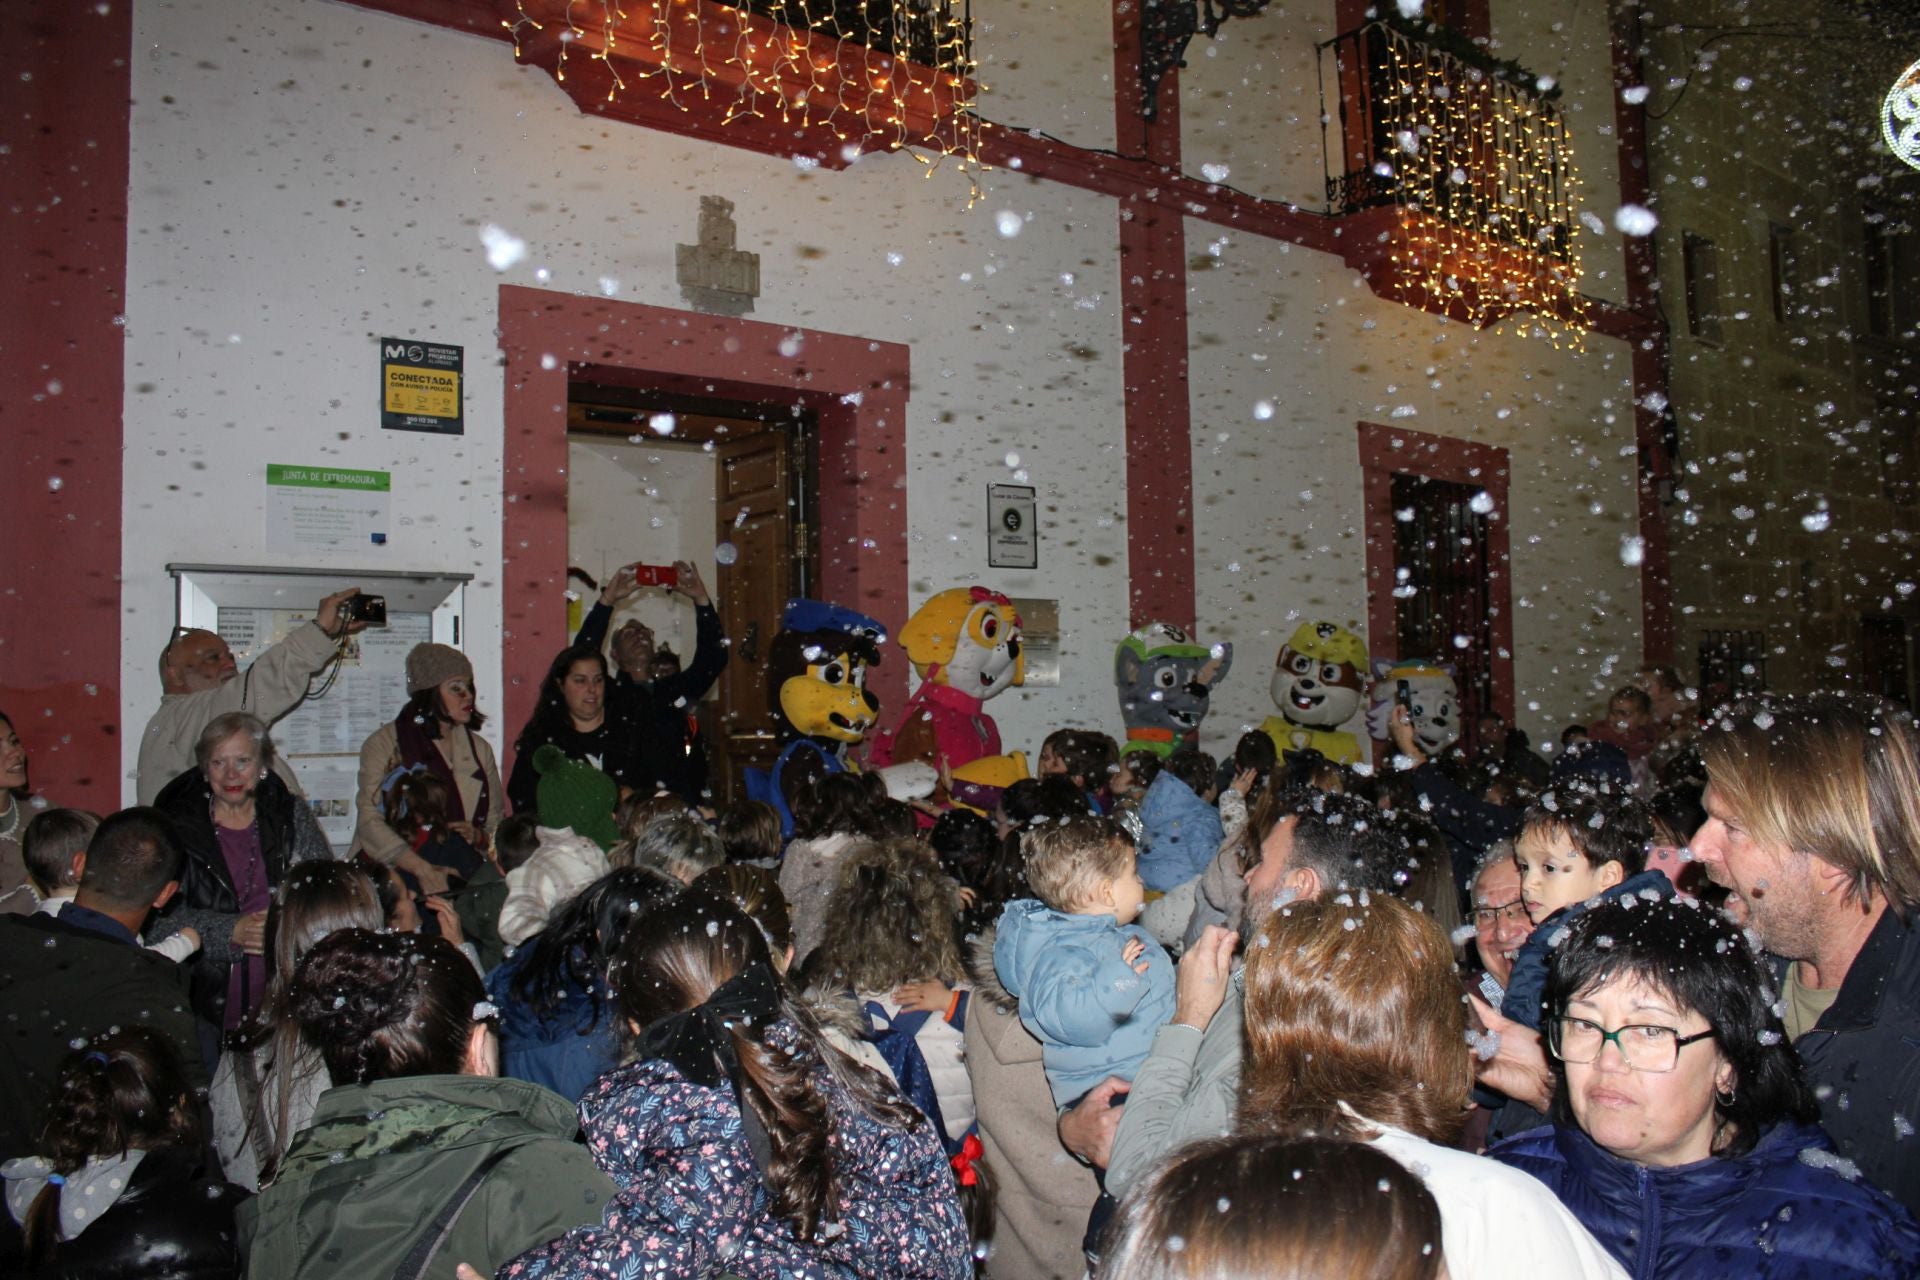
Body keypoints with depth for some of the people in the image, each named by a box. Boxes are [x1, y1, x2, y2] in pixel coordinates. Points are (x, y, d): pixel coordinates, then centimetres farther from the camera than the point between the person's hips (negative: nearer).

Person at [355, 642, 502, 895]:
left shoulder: (479, 748, 18)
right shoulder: (384, 744, 4)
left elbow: (497, 824, 22)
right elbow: (370, 821, -8)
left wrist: (478, 836, -2)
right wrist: (422, 869, -21)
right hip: (397, 878, -3)